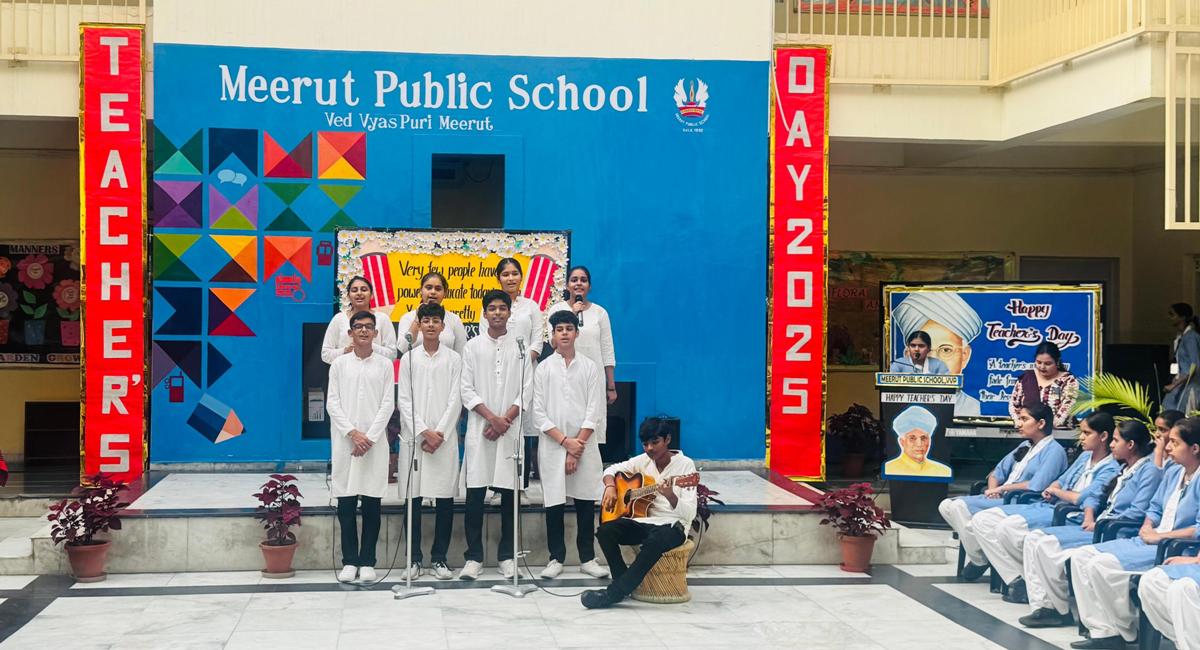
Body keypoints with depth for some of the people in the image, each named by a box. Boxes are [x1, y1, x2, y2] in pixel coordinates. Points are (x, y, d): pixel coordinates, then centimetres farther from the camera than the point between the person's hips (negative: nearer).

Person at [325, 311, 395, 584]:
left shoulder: (384, 364, 5)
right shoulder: (339, 364, 7)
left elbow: (388, 404, 1)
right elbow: (332, 403, 2)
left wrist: (370, 437, -9)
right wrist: (353, 433, -9)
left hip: (374, 442, 0)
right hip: (345, 441, 1)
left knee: (372, 503, 1)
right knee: (346, 503, 1)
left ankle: (367, 561, 7)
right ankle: (349, 561, 9)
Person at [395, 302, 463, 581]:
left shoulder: (454, 359, 6)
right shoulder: (408, 359, 9)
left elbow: (455, 400, 0)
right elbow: (404, 401, 2)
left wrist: (439, 434, -9)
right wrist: (424, 432, -8)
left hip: (444, 437, 0)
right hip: (414, 437, 1)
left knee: (445, 499, 0)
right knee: (413, 498, 1)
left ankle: (439, 558, 7)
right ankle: (414, 559, 7)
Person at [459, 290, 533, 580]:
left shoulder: (520, 347, 8)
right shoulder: (473, 346, 7)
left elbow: (527, 390, 2)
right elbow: (467, 389, 1)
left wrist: (506, 420, -9)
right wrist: (492, 418, -9)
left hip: (511, 429, 0)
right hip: (480, 429, 0)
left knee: (509, 494, 2)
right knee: (475, 494, -2)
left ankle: (506, 556, 11)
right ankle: (474, 557, 4)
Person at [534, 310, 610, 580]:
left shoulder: (589, 367, 5)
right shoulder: (544, 368, 4)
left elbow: (594, 411, 0)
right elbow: (538, 412, -1)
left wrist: (577, 448, -7)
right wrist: (565, 441, -9)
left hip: (584, 445, 1)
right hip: (552, 445, 0)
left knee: (586, 502, 4)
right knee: (554, 504, 1)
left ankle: (587, 558, 12)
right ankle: (556, 558, 11)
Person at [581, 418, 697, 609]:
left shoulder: (685, 464, -10)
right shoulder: (644, 461, 7)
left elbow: (689, 514, -17)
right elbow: (612, 469, 21)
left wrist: (671, 497, -37)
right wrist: (610, 487, -1)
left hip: (672, 525, -5)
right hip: (644, 521, 6)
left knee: (656, 540, -39)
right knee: (605, 531, -21)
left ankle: (614, 593, -33)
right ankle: (625, 582, -10)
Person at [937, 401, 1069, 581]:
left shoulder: (1054, 451, -6)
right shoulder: (1025, 446, 21)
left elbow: (1036, 487, -19)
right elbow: (998, 471, 22)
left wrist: (1002, 488, -10)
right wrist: (993, 488, 0)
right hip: (1000, 499, 9)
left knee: (961, 506, -25)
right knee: (946, 506, -5)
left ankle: (978, 560, -9)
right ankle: (975, 548, -8)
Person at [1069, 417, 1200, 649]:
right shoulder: (1173, 472, 13)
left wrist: (1160, 535, -16)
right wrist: (1147, 527, 2)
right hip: (1149, 541, 9)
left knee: (1103, 565, -25)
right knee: (1081, 556, -4)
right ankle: (1102, 629, -10)